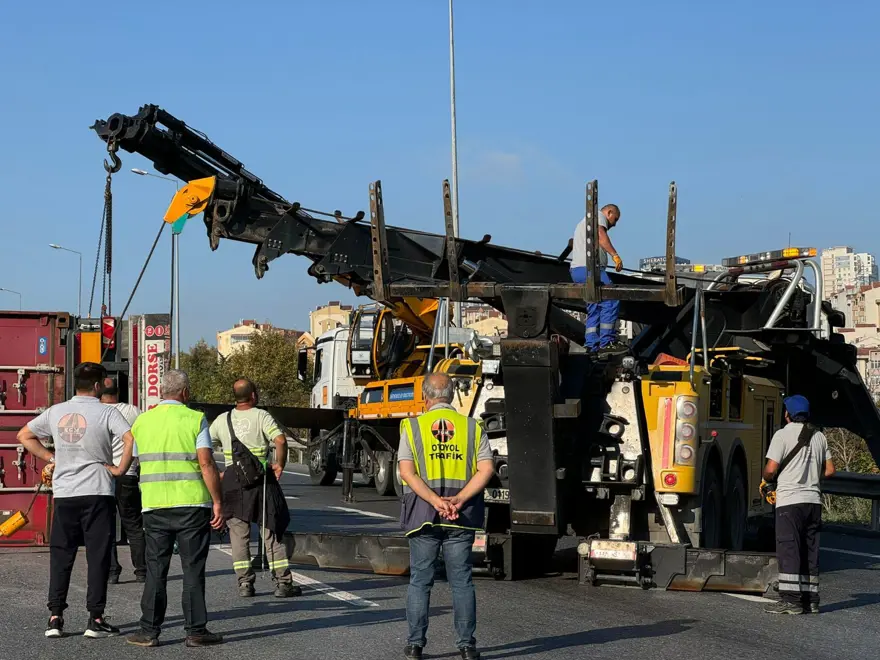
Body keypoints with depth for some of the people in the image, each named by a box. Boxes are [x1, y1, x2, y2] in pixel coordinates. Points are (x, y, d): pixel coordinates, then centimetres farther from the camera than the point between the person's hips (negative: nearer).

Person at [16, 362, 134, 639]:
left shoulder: (56, 412, 7)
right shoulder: (106, 413, -7)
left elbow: (24, 435, 17)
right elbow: (131, 439, -21)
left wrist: (51, 458, 15)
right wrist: (120, 469, -9)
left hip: (63, 494, 4)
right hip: (97, 493, -4)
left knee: (60, 556, 10)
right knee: (98, 556, 2)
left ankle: (55, 617, 7)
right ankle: (95, 618, 2)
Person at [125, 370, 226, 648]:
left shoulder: (142, 421, 8)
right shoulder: (194, 419, -4)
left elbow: (137, 463, 15)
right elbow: (206, 464, -11)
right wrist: (217, 502, -7)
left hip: (154, 506, 3)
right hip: (192, 503, -3)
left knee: (155, 570, 8)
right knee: (193, 570, 3)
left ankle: (149, 631, 7)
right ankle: (195, 630, 4)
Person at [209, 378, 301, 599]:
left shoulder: (222, 420, 8)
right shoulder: (261, 416, -4)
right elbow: (280, 440, -18)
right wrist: (279, 464, -4)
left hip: (232, 479, 3)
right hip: (260, 479, -3)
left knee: (239, 534, 8)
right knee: (272, 532, 3)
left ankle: (244, 583, 5)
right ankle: (283, 582, 3)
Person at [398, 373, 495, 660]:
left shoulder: (413, 426, 2)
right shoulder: (472, 427, 7)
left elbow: (407, 472, -9)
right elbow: (486, 469, -4)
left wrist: (436, 502, -14)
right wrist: (459, 500, -11)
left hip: (423, 513, -1)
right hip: (461, 517, 1)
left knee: (420, 580, 8)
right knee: (461, 580, 7)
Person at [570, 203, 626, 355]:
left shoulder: (585, 221, 33)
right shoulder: (598, 215, 3)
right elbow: (600, 236, -17)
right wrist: (615, 255, -24)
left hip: (577, 270, 11)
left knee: (595, 308, 12)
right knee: (610, 302, -12)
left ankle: (592, 345, 7)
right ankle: (606, 342, -16)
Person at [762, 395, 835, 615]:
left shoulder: (783, 434, -7)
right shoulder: (819, 436, 11)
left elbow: (771, 469, -12)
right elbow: (829, 469, 12)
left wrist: (767, 479, 9)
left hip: (789, 500, -6)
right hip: (813, 500, 6)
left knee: (788, 550, -5)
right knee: (810, 551, 10)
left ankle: (790, 600, -9)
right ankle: (811, 600, 12)